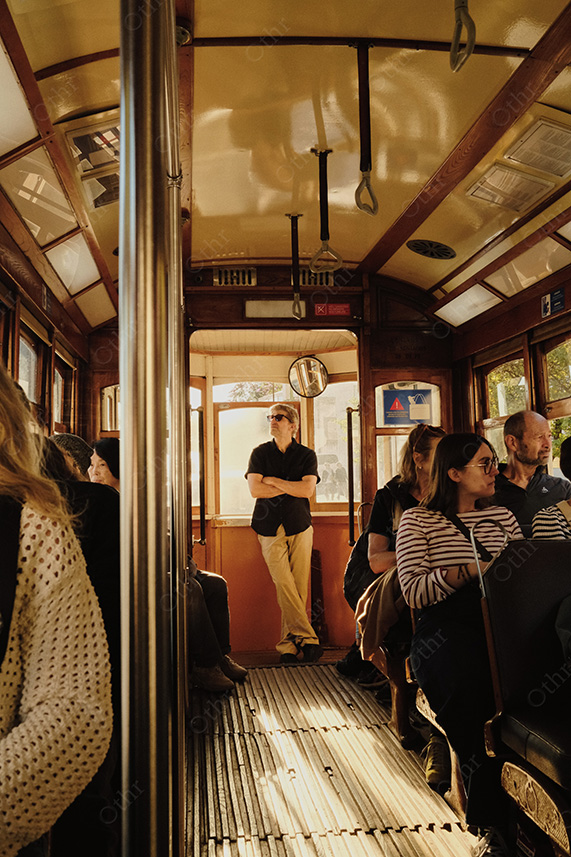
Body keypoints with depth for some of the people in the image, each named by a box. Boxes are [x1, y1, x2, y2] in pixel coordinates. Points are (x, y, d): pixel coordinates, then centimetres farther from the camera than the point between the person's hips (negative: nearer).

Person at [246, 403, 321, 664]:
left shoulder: (306, 455, 7)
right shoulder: (260, 453, 8)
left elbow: (307, 489, -8)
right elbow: (255, 489, -6)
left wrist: (273, 481, -6)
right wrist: (291, 488, -6)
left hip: (299, 527, 1)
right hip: (270, 528, 0)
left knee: (299, 588, -1)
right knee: (284, 586, -13)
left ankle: (288, 644, 9)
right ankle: (307, 638, -8)